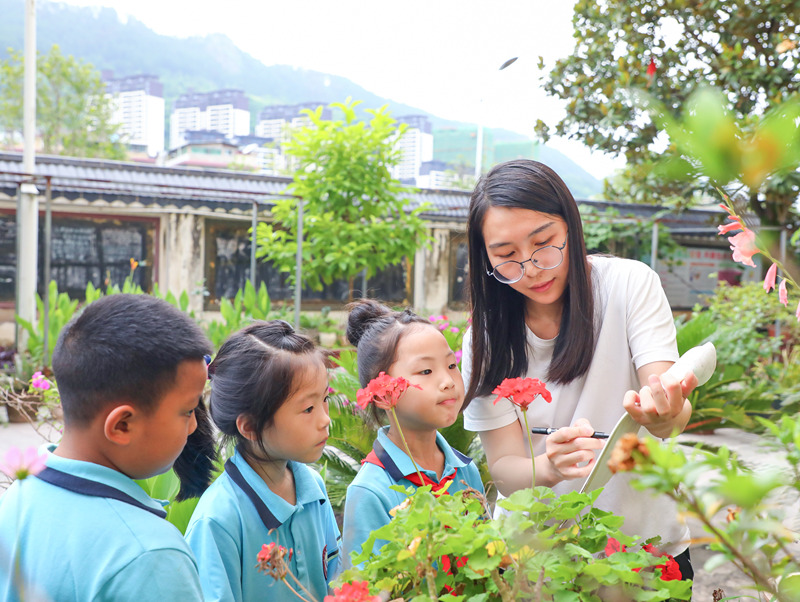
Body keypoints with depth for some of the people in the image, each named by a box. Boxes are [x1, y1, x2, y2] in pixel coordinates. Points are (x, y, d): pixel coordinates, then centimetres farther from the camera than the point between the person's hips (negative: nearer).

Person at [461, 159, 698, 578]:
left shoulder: (629, 284, -8)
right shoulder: (484, 341, -5)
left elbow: (675, 410, -17)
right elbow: (503, 468, -9)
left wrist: (663, 414, -41)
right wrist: (547, 467, -31)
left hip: (646, 541, 1)